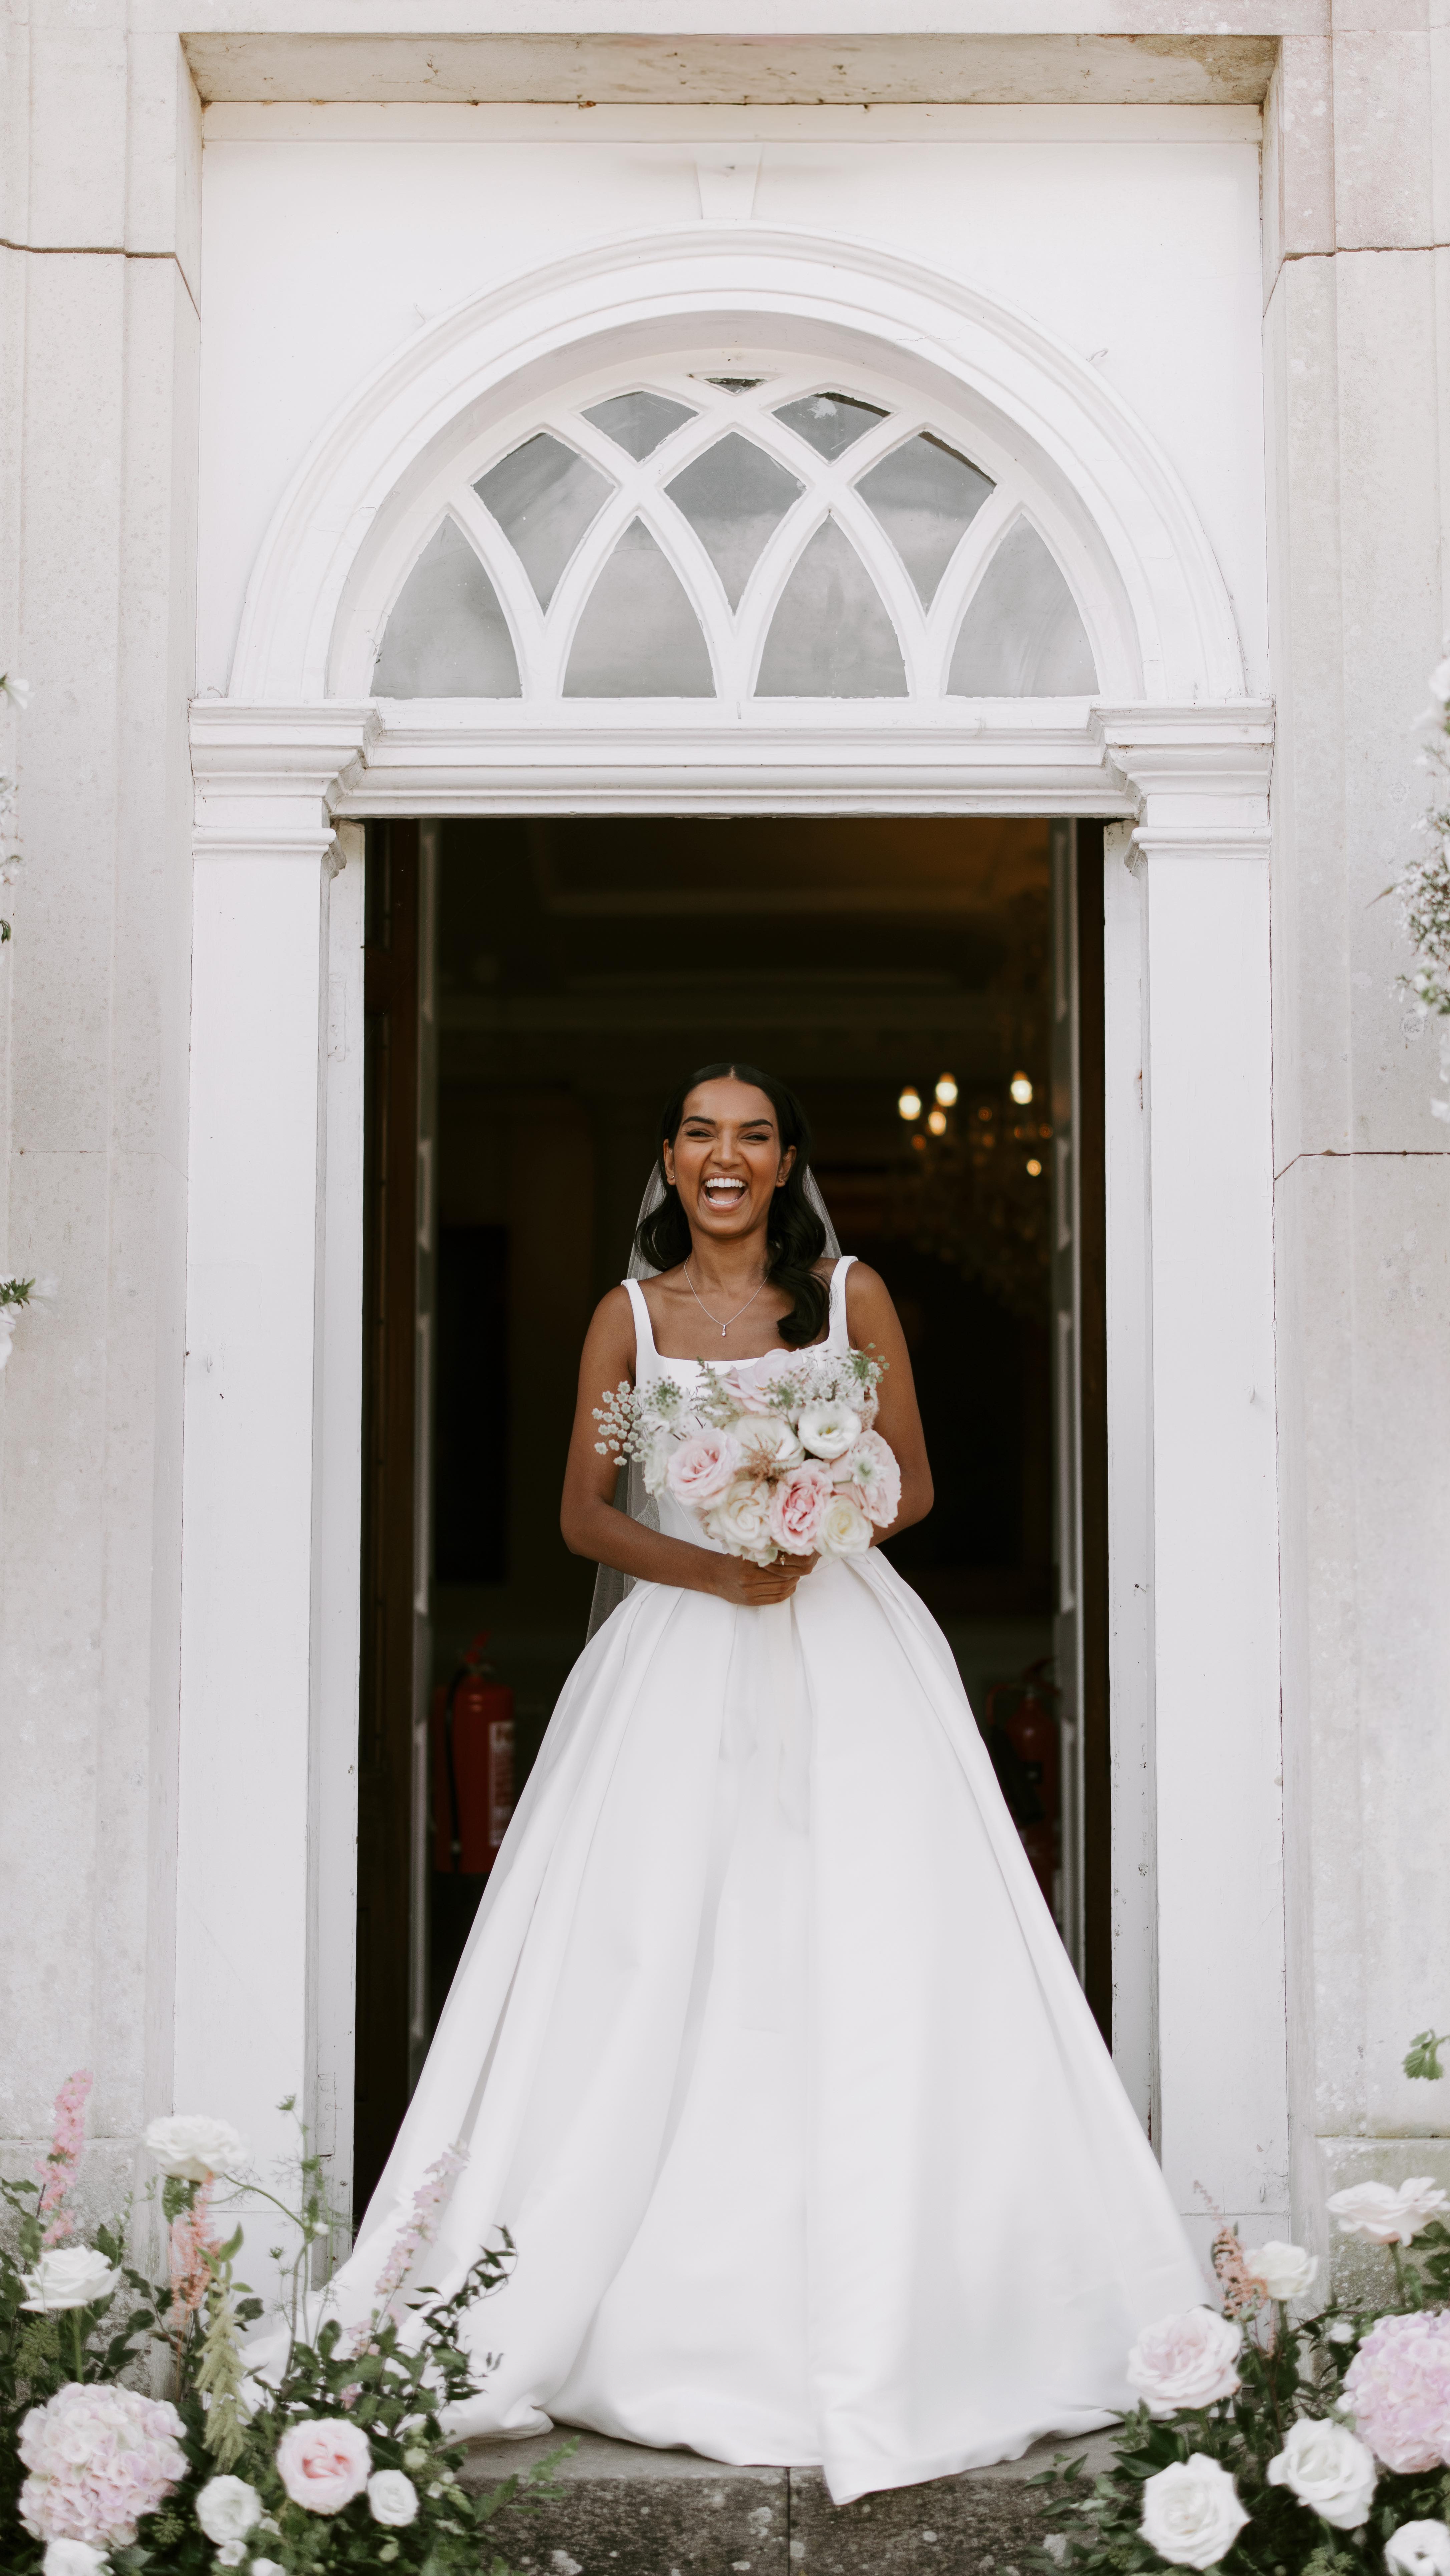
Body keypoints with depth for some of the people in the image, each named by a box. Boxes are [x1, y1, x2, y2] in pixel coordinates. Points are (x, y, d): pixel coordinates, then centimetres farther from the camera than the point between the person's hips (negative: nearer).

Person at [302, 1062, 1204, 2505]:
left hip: (846, 1653, 0)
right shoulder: (628, 1317, 9)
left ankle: (881, 2322, 1)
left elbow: (914, 1483, 8)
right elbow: (584, 1515, 6)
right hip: (679, 1664, 1)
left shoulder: (853, 1294, 8)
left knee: (871, 1977, -8)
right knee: (654, 1974, -6)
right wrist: (714, 1566, -12)